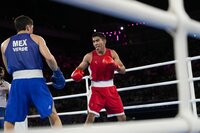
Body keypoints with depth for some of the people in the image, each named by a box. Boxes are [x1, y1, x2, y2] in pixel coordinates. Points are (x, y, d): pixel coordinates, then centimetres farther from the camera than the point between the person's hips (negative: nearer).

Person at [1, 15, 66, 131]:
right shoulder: (36, 38, 11)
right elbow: (49, 57, -5)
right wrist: (57, 72, 9)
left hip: (18, 82, 2)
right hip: (36, 80, -1)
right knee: (53, 115, 9)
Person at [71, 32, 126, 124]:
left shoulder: (112, 53, 1)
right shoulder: (89, 56, -4)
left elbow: (123, 70, -2)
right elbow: (79, 69, 3)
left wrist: (114, 65, -22)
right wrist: (76, 74, -20)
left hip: (110, 88, 3)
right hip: (97, 89, -2)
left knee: (122, 117, 5)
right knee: (91, 115, -18)